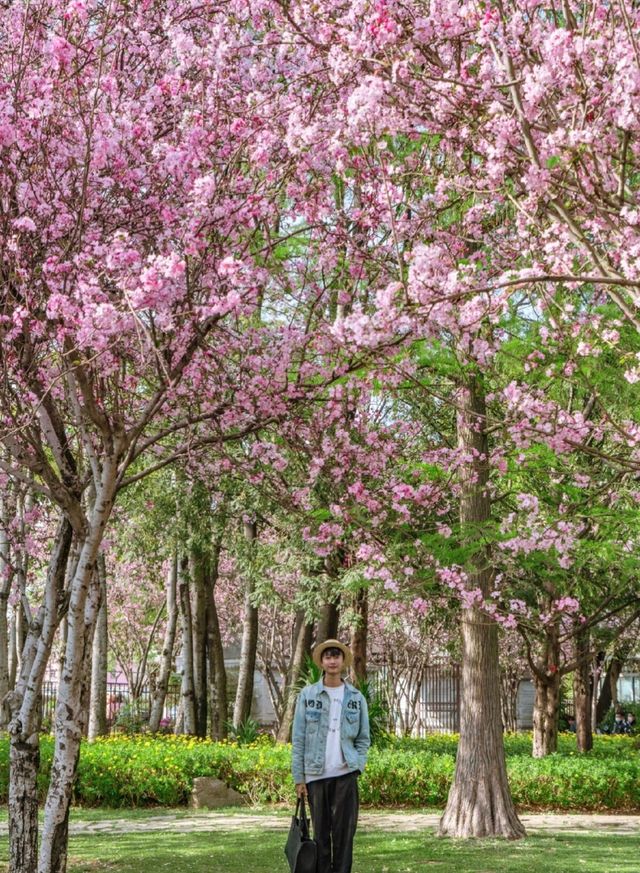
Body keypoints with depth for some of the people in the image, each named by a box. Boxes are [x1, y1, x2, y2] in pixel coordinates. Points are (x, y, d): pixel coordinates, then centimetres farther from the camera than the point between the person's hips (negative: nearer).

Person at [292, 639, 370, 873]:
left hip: (345, 775, 0)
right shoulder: (307, 695, 2)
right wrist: (298, 778, -2)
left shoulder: (356, 698, 6)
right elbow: (298, 739, 2)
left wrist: (357, 767, -4)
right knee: (321, 833, 5)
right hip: (315, 775, 0)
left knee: (344, 833, -2)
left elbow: (363, 739, 11)